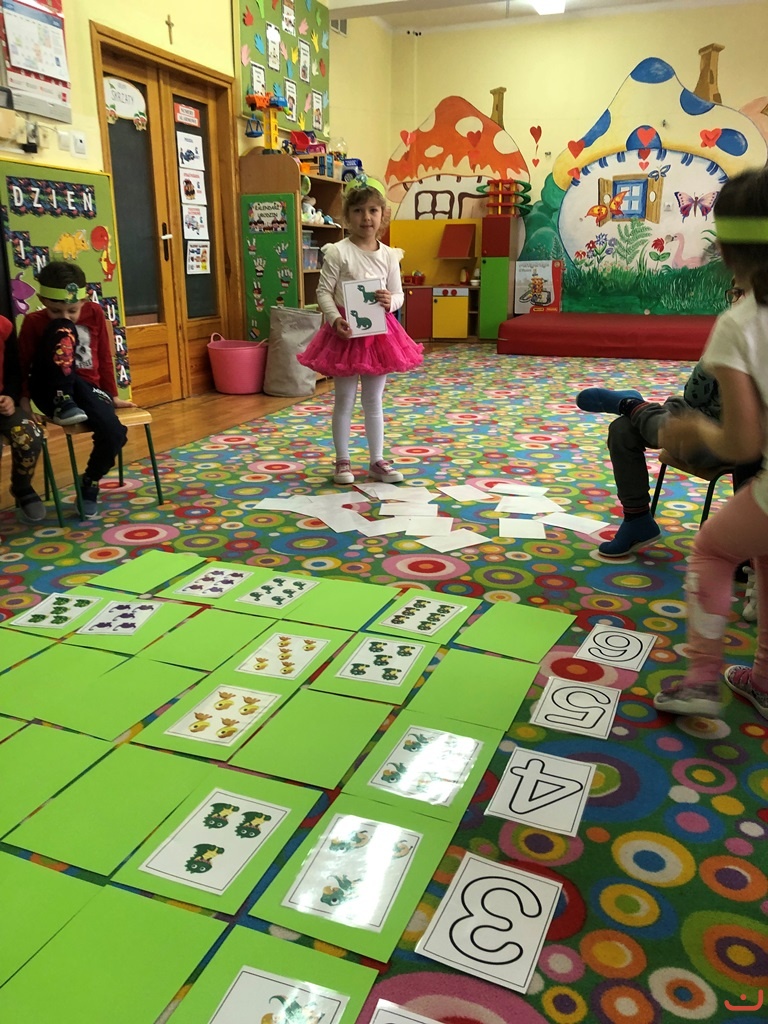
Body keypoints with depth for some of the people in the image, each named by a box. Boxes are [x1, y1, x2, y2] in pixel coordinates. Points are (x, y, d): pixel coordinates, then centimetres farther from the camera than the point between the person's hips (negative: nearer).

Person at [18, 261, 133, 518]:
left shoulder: (94, 313, 4)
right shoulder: (34, 322, -2)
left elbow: (104, 358, 10)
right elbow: (23, 365, 0)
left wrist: (112, 395, 11)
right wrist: (24, 399, -10)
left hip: (88, 389, 3)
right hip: (52, 393, -3)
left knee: (115, 434, -29)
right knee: (62, 331, -28)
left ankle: (89, 483, 1)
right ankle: (63, 405, -26)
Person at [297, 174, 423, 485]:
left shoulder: (388, 255, 3)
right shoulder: (338, 252, -9)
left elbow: (399, 293, 6)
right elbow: (323, 292, -9)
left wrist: (390, 301, -17)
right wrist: (335, 320, -24)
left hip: (379, 332, 4)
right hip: (346, 332, -4)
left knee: (374, 401, 12)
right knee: (344, 400, 6)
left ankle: (377, 461, 22)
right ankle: (342, 461, 18)